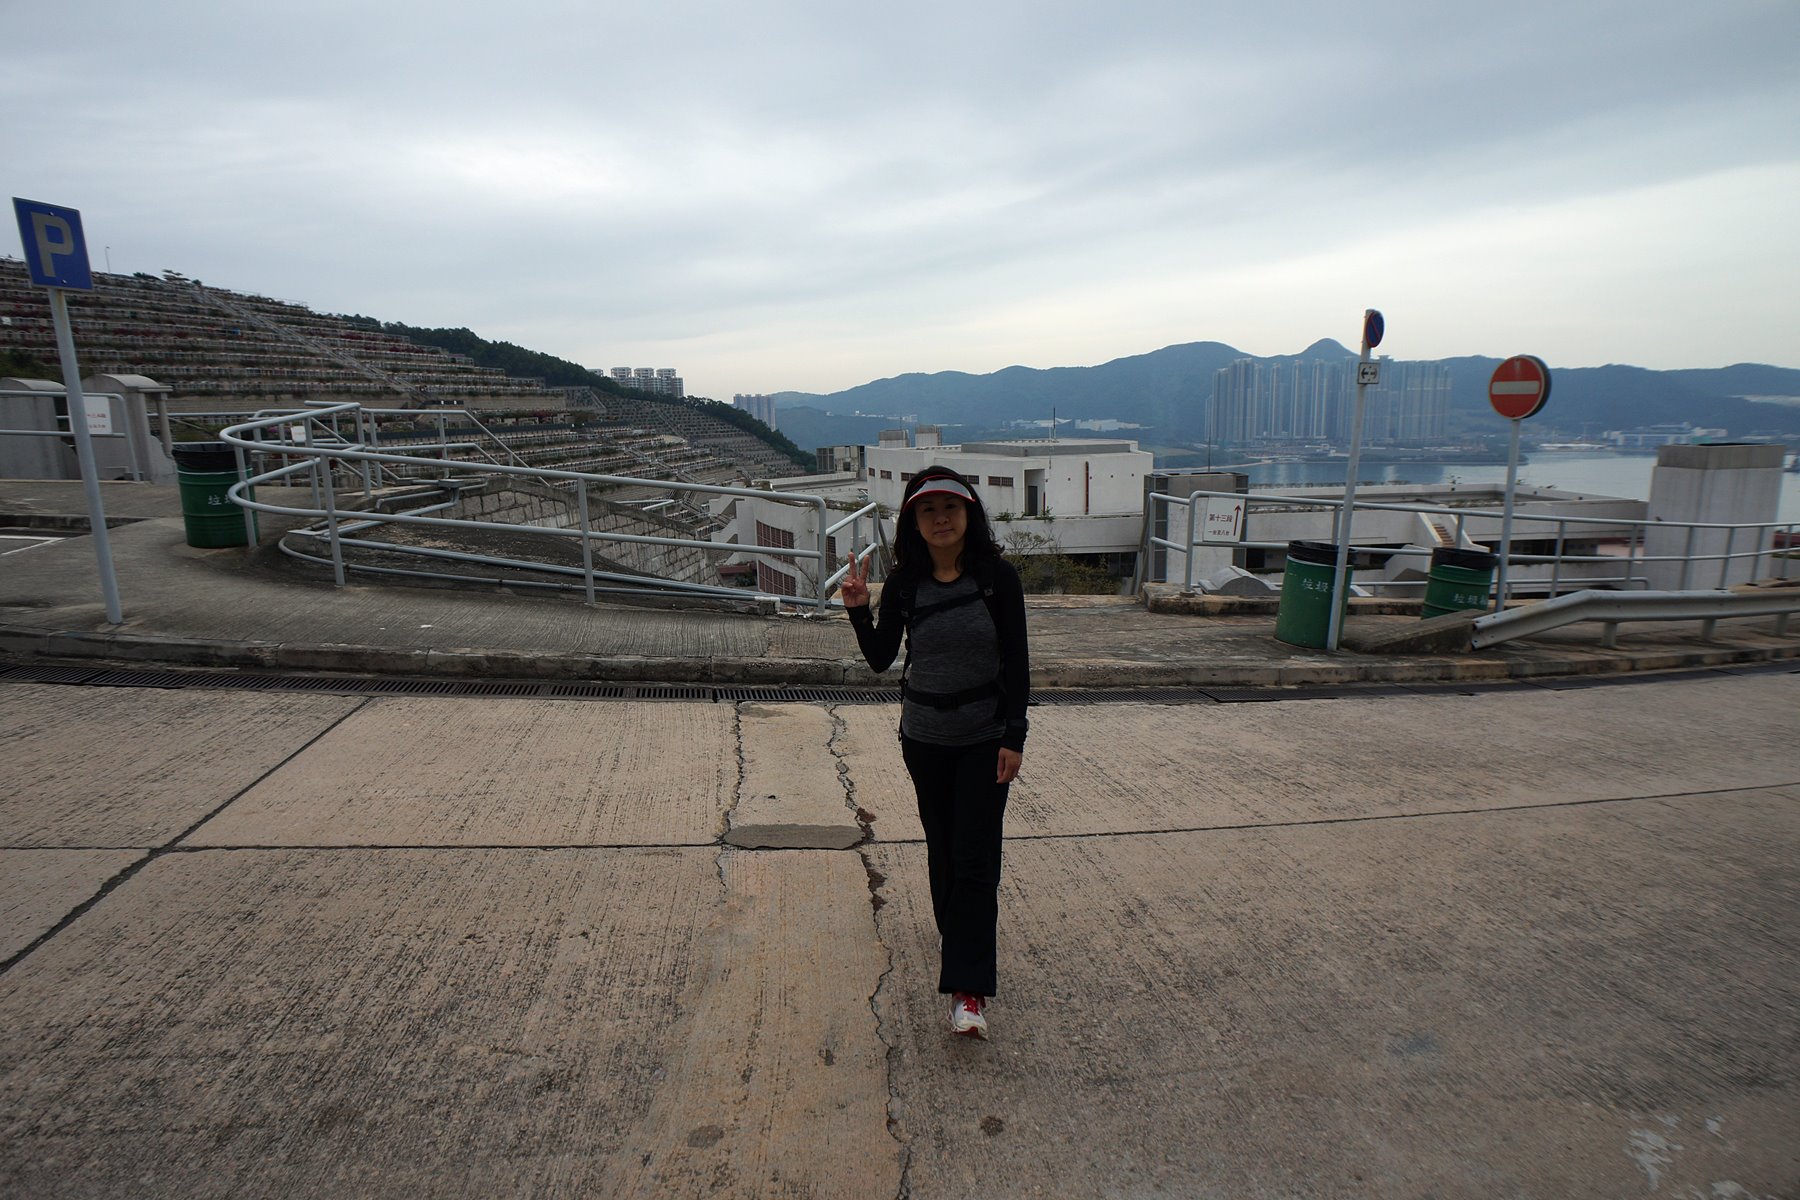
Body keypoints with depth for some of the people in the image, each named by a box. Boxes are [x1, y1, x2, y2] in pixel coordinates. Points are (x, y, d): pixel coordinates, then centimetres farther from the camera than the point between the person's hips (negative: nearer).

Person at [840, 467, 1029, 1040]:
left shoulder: (997, 577, -10)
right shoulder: (905, 583, -4)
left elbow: (1016, 662, -8)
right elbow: (881, 659, -1)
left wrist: (1014, 736, -11)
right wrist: (858, 610, -17)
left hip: (985, 737, -3)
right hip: (924, 738, 3)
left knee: (974, 857, -5)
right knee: (941, 848, 17)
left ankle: (968, 990, 0)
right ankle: (954, 936, 41)